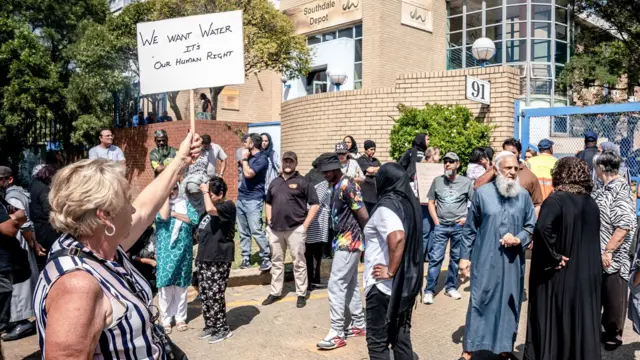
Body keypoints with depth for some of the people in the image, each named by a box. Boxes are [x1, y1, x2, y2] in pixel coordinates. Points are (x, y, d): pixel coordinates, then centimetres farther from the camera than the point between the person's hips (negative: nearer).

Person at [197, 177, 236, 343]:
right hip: (204, 258, 8)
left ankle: (223, 329, 8)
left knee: (215, 295, -5)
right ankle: (210, 325, 25)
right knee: (204, 294, 12)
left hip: (219, 259, -8)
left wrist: (205, 192, -17)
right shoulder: (212, 206, 14)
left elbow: (210, 210, -32)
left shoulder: (228, 206, -11)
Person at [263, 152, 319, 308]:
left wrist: (305, 225, -10)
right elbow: (269, 203, 25)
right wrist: (269, 222, 12)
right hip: (275, 229, 5)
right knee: (276, 262, 14)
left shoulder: (302, 182, -3)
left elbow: (315, 204, -6)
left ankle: (301, 294, 14)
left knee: (299, 262, 3)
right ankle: (275, 292, 25)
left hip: (295, 229, -5)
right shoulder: (275, 182, 14)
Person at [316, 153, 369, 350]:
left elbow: (364, 217, -18)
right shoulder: (336, 186, 10)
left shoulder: (348, 186, -18)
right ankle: (359, 325, 27)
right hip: (343, 242, 9)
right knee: (350, 284, 16)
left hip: (349, 243, -9)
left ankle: (337, 333, 0)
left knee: (336, 285, -7)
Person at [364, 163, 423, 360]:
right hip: (407, 282, 8)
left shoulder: (386, 205, -17)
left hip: (384, 285, -8)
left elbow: (397, 238, -34)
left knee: (377, 340, 4)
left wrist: (390, 271, -24)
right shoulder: (410, 203, 8)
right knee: (401, 337, 17)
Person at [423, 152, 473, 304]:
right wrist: (436, 222, 0)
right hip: (440, 226, 0)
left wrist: (468, 218, -6)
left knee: (456, 258, 10)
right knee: (435, 258, -3)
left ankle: (451, 287, 24)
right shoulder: (437, 181, 4)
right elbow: (431, 203, 8)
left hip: (459, 226, 0)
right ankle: (429, 290, 3)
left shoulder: (466, 182, 0)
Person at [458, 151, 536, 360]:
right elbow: (470, 228, 1)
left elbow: (532, 226, 8)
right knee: (479, 303, 2)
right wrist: (465, 256, -1)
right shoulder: (482, 193, -3)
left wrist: (519, 239, -12)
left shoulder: (524, 196, 2)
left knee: (509, 304, 12)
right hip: (485, 260, -2)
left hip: (512, 261, 2)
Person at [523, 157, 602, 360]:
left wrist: (553, 257, -22)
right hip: (587, 275, 6)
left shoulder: (556, 200, -16)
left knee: (551, 321, 7)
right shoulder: (591, 203, 5)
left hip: (558, 274, -6)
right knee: (581, 320, 15)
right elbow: (592, 239, 12)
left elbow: (542, 228, -34)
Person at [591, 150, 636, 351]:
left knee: (613, 299, 9)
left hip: (613, 258, -8)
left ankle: (614, 335, 26)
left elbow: (624, 226, -24)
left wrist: (608, 251, -23)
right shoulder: (605, 190, 8)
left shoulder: (620, 191, -17)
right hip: (596, 255, 8)